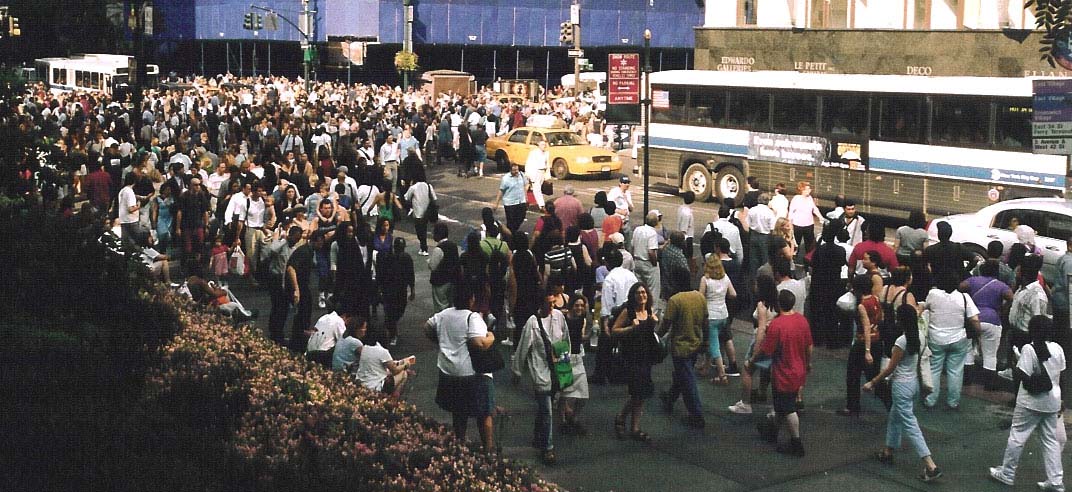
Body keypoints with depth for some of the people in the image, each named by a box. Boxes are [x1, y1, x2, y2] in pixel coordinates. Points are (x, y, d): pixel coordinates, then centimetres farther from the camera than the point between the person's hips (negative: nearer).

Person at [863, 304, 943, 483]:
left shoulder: (901, 341, -21)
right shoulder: (919, 338, 2)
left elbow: (890, 368, -17)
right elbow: (918, 363, 12)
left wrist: (872, 383, -7)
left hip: (902, 385, -9)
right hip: (914, 382, 9)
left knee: (909, 424, -7)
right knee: (894, 417, 24)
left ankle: (931, 466, -13)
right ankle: (888, 453, 37)